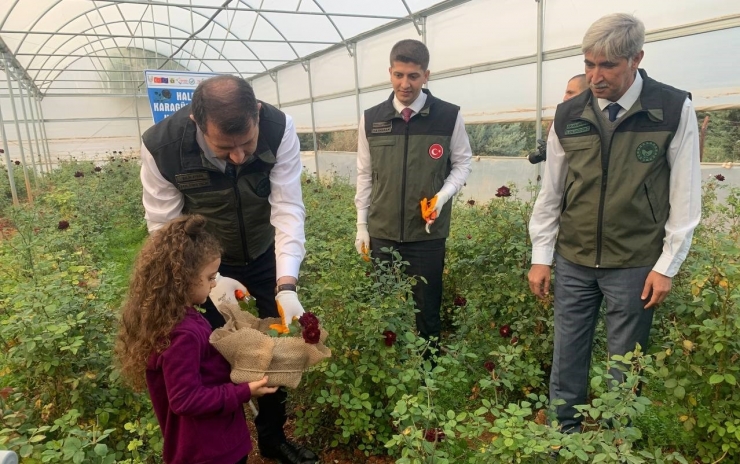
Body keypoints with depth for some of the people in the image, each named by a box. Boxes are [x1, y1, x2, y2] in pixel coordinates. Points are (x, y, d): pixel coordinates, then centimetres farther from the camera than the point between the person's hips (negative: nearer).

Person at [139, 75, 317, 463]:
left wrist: (287, 286, -38)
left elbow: (288, 208, -28)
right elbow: (166, 229, -20)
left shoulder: (280, 128, -28)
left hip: (267, 256, 2)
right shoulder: (160, 146, -28)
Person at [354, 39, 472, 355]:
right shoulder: (371, 119, 2)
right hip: (382, 233, 2)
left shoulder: (449, 117, -4)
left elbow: (462, 162, 6)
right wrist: (362, 225, 7)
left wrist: (443, 196, -13)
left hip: (428, 234, -1)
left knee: (427, 309, 8)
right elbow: (365, 175, 8)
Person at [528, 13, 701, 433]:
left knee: (624, 364, 11)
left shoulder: (674, 110, -6)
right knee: (568, 356, 12)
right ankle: (562, 433, 30)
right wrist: (541, 256, 5)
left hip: (635, 265, -2)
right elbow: (551, 191, 6)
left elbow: (686, 196, -3)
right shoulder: (568, 115, 1)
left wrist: (667, 265, -5)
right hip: (573, 261, 3)